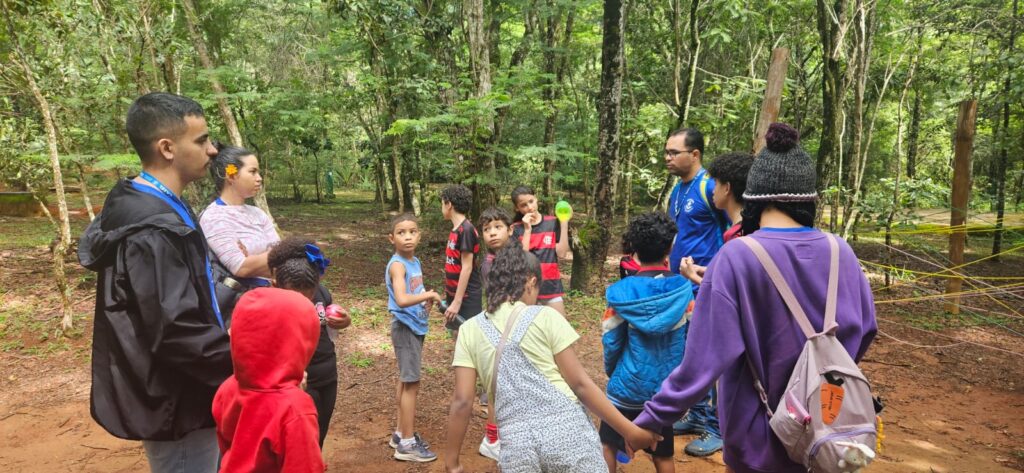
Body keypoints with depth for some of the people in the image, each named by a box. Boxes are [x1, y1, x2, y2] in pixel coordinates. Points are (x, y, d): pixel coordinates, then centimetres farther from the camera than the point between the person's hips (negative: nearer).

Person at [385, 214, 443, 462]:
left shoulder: (415, 261, 8)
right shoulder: (397, 265, -20)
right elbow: (402, 299, -35)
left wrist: (427, 301, 2)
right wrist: (429, 295, -22)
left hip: (416, 326, 9)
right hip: (405, 328, -9)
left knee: (406, 381, 17)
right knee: (411, 383, -3)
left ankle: (401, 434, 30)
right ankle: (407, 443, 8)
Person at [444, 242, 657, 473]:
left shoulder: (470, 330, 5)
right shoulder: (545, 317, -1)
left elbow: (462, 401, 2)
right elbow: (580, 383, -3)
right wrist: (628, 430, 4)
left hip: (516, 443, 2)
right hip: (567, 430, -2)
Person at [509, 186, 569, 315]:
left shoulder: (553, 222, 2)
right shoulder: (516, 229, 1)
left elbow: (561, 253, -6)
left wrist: (564, 224, -10)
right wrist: (527, 230, -14)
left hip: (552, 287, 1)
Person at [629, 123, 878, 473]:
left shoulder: (737, 258, -22)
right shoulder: (840, 253, -10)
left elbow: (706, 354, -24)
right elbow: (864, 330, 3)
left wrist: (654, 418, -16)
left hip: (760, 435, -3)